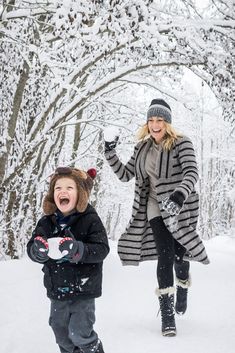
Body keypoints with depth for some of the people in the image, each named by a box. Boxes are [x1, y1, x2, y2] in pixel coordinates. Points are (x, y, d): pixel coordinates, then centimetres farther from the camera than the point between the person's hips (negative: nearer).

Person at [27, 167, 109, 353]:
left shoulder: (90, 219, -11)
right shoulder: (47, 222, 1)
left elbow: (101, 249, -19)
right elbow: (31, 248, -3)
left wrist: (76, 249, -36)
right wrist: (38, 249, -28)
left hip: (83, 289, -5)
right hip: (57, 290, 5)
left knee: (79, 333, -6)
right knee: (62, 335, 15)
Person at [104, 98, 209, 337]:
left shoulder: (181, 143, -9)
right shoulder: (142, 148, 7)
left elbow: (191, 173, -22)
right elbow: (125, 174, 12)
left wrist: (179, 195, -39)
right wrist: (110, 153, -2)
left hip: (180, 207, -2)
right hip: (156, 207, 2)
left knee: (179, 254, 7)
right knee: (165, 256, -11)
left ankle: (182, 290, 42)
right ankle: (167, 313, -7)